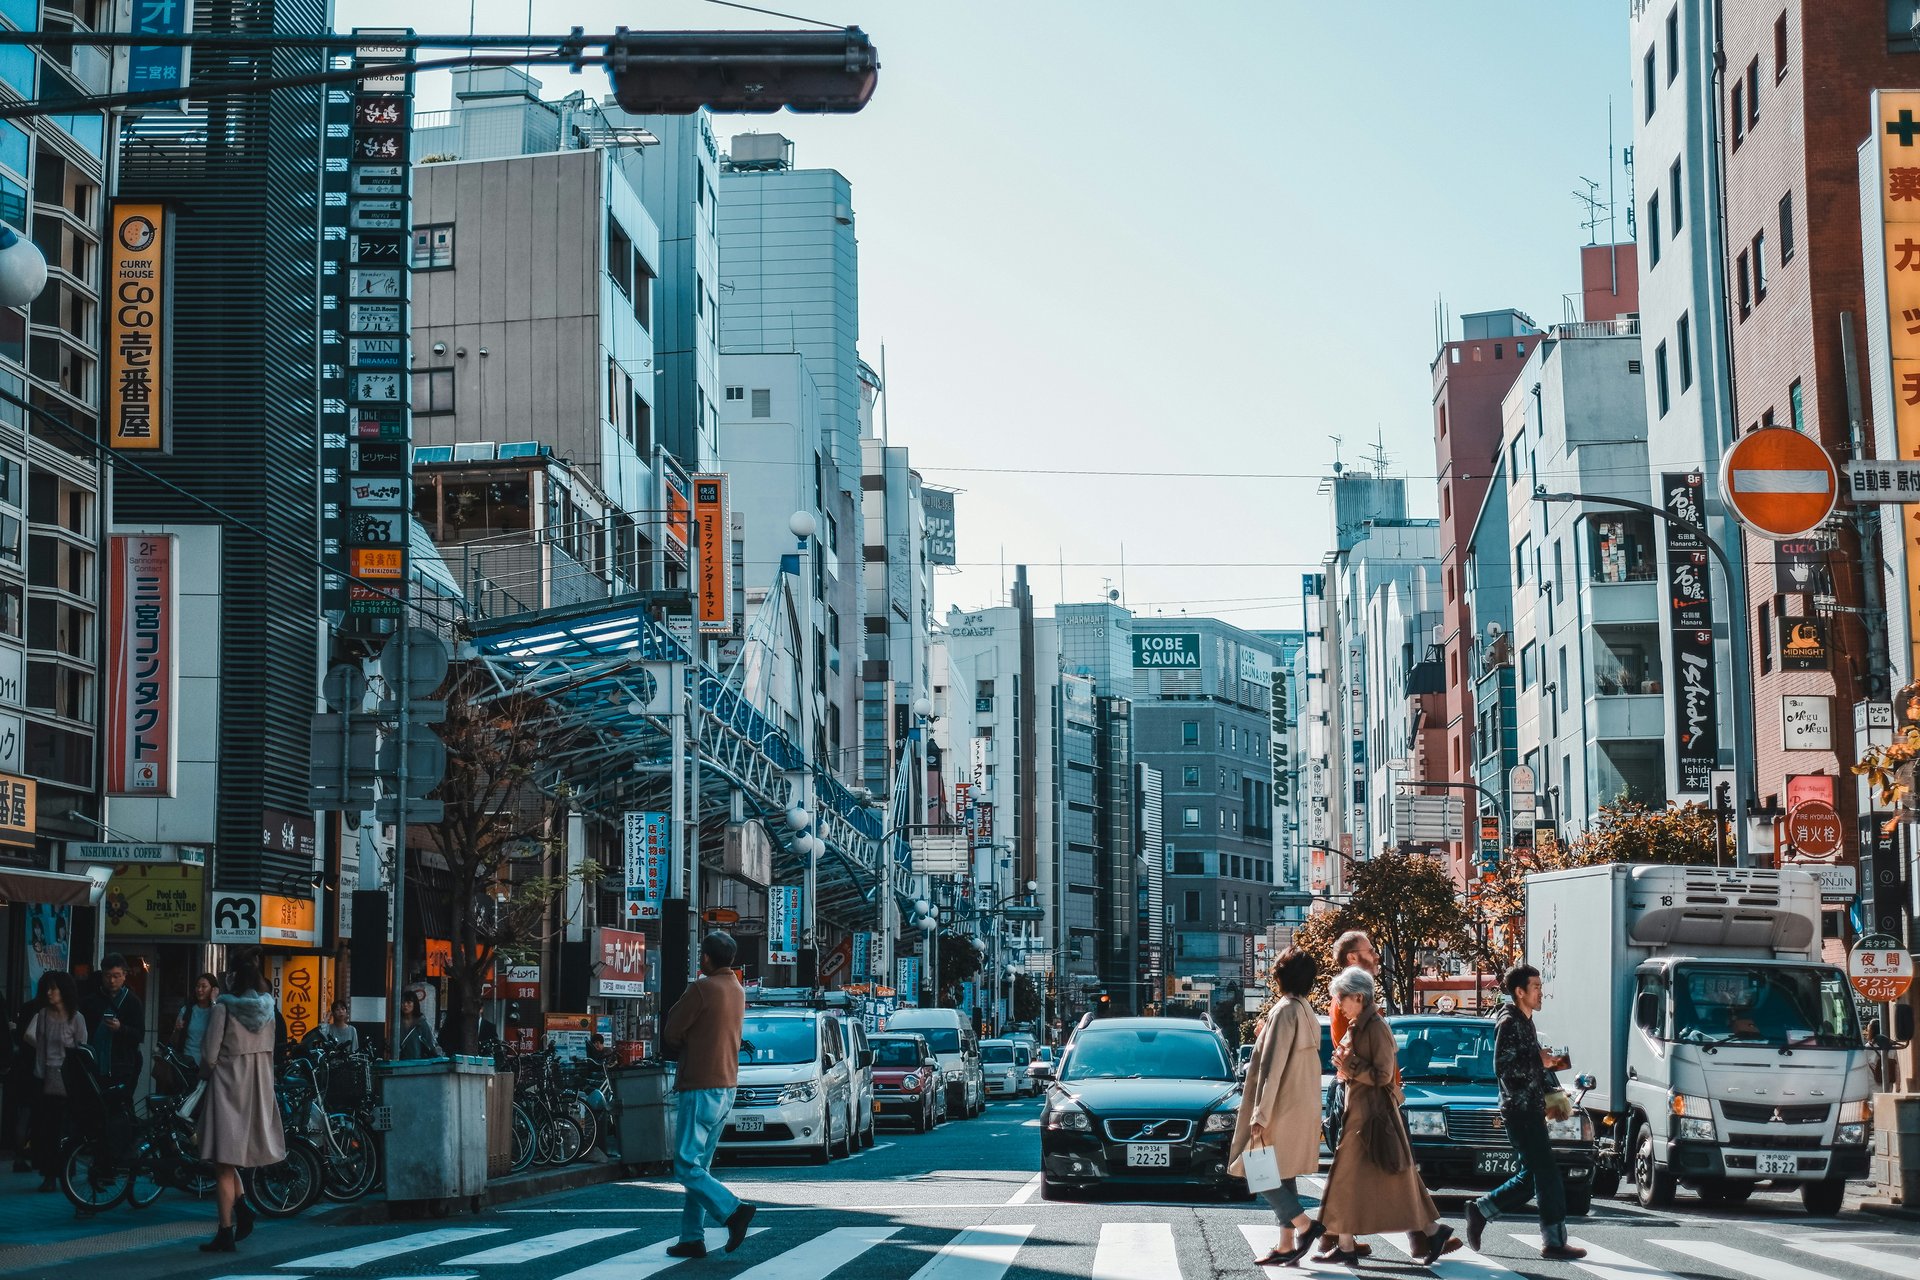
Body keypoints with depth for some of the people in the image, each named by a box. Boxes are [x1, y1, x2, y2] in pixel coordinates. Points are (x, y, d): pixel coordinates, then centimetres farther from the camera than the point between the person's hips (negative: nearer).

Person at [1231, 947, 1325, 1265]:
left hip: (1282, 1108, -9)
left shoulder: (1285, 1011, -17)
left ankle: (1304, 1225, -4)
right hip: (1301, 1106, 9)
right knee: (1281, 1176, 12)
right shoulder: (1306, 1011, 11)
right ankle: (1286, 1246, 12)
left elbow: (1273, 1068, -20)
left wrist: (1260, 1116, -20)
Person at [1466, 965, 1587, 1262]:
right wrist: (1540, 1062, -14)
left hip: (1531, 1111, 10)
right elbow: (1503, 1067, -22)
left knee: (1531, 1178, 11)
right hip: (1520, 1111, -10)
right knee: (1547, 1176, -10)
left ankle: (1480, 1210, 17)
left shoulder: (1525, 1023, 18)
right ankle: (1554, 1242, -7)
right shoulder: (1509, 1023, -12)